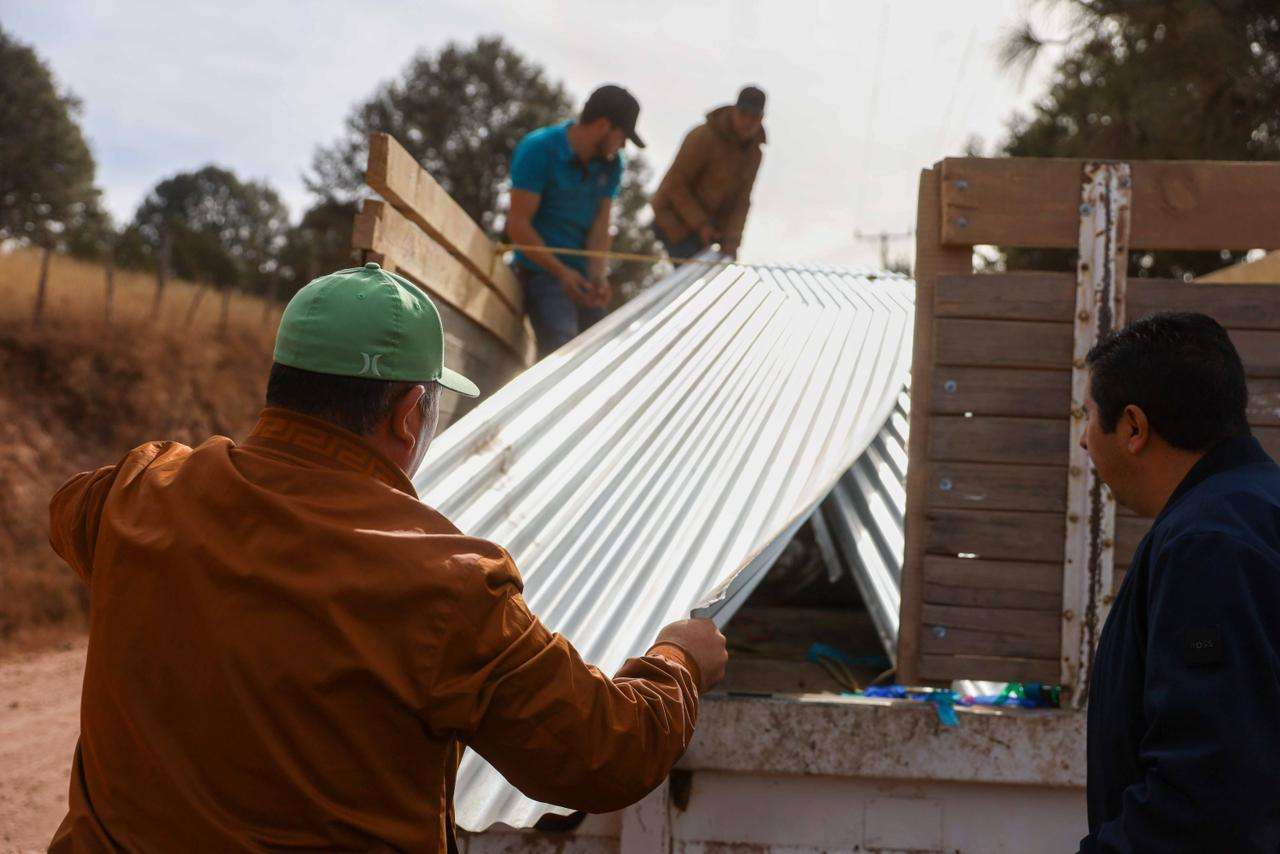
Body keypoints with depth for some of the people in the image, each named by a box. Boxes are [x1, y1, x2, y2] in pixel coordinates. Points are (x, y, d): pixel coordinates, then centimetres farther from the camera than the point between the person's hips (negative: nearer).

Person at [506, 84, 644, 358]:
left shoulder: (611, 163, 7)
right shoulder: (538, 150, -12)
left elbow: (601, 226, 1)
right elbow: (518, 224, -15)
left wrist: (597, 275, -17)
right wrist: (561, 271, -23)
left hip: (582, 273, 7)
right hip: (542, 271, -6)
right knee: (561, 349, -23)